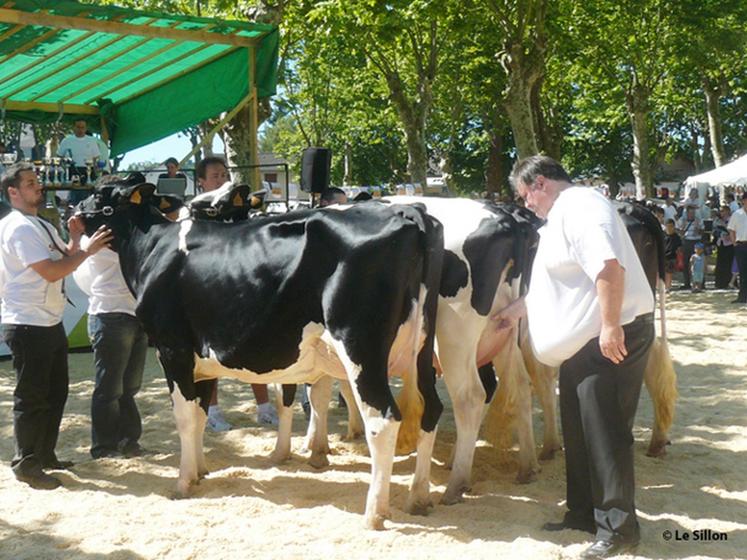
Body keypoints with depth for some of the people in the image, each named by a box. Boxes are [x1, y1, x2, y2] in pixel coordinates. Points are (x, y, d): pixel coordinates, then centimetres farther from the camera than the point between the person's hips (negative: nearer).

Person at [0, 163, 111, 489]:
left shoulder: (41, 226, 14)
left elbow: (65, 259, 16)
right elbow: (51, 272, -22)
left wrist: (75, 239, 0)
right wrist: (88, 250, -18)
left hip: (51, 324, 10)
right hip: (28, 326, -10)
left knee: (55, 392, 17)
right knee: (32, 397, -2)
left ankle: (45, 455, 29)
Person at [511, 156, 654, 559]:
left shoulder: (580, 206, -14)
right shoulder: (559, 216, 19)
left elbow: (609, 265, -27)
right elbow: (557, 283, 30)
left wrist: (611, 327, -30)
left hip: (613, 336, -11)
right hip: (581, 339, 11)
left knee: (605, 430, -6)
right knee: (579, 429, 15)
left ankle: (618, 525, 3)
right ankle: (584, 513, 26)